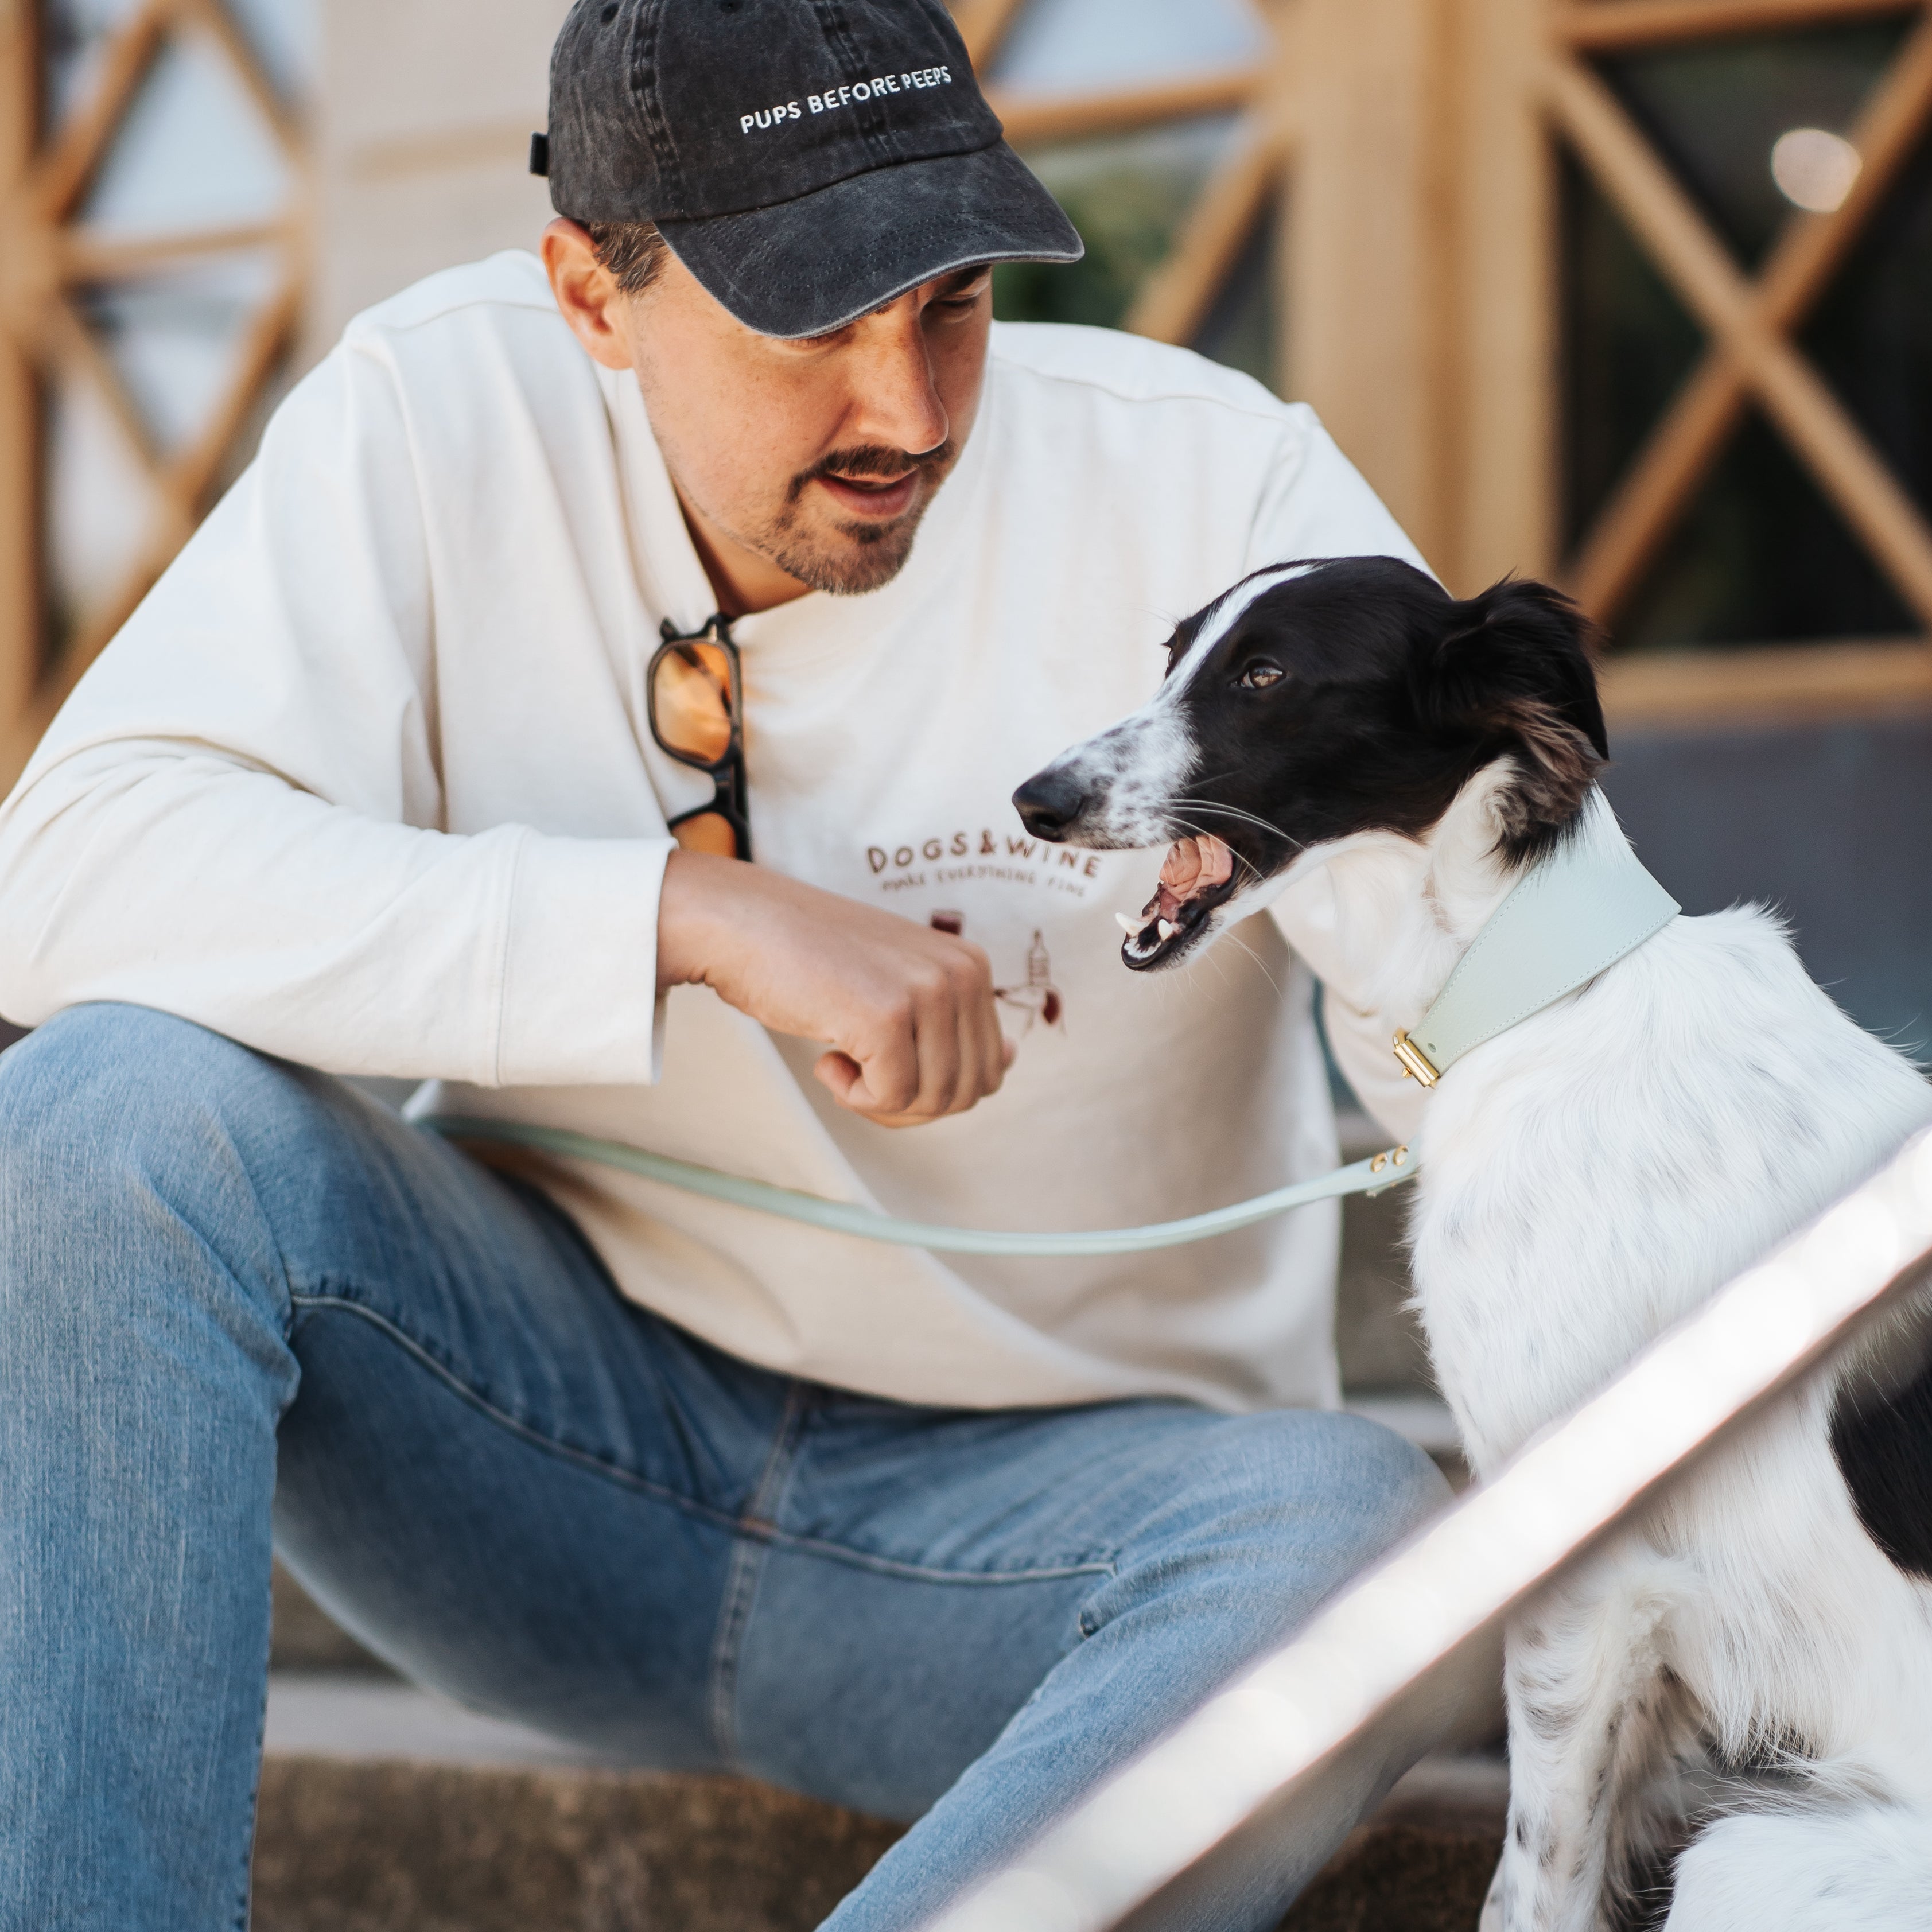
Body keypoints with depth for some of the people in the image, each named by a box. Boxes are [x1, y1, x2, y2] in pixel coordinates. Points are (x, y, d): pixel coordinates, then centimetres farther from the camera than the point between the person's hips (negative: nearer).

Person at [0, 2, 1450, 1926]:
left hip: (1042, 1498, 0)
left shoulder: (1216, 489, -13)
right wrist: (700, 917, -31)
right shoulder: (447, 414, -11)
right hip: (563, 1406, 1)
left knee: (1359, 1539, -34)